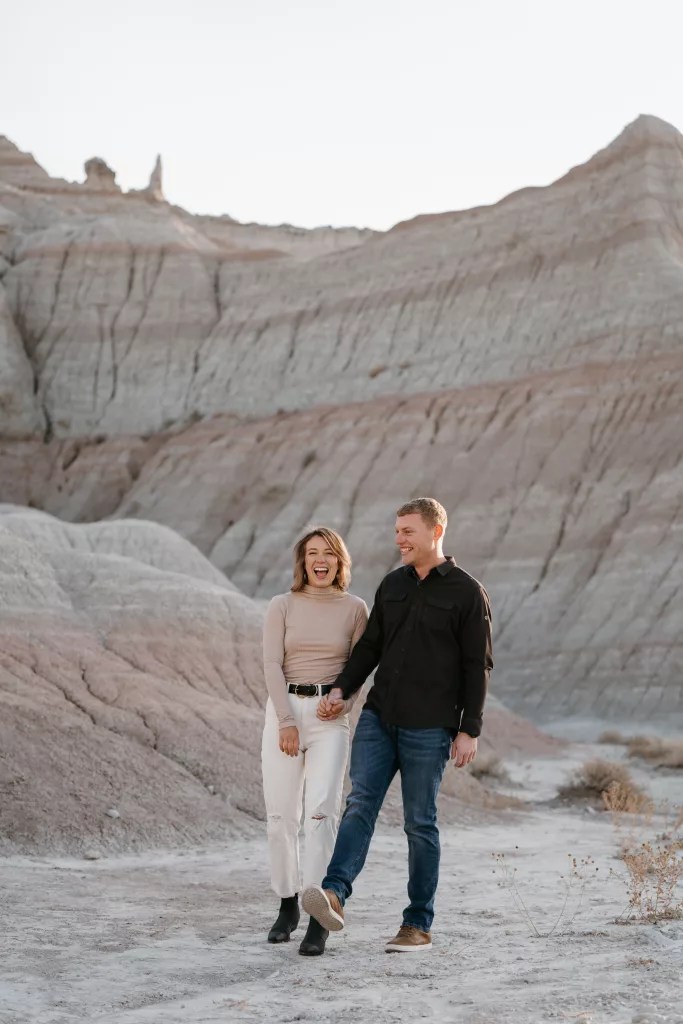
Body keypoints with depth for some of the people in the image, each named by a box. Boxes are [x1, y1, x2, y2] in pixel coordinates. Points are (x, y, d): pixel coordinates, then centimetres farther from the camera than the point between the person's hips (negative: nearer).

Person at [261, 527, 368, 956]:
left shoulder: (355, 609, 5)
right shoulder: (282, 606, 4)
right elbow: (272, 664, -2)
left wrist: (345, 703, -11)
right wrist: (286, 721, -11)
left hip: (330, 716, -1)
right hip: (284, 709, 1)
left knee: (321, 811, -14)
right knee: (281, 814, 1)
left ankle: (320, 919, -14)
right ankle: (288, 905, 18)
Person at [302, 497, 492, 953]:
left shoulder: (467, 592, -4)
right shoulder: (392, 585, 12)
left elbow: (478, 666, -5)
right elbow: (370, 646, 14)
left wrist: (469, 730, -9)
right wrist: (342, 689, -1)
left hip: (429, 727, -5)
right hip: (378, 717, 5)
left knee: (420, 822, 0)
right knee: (360, 803, -12)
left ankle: (419, 925, 8)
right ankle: (334, 895, -27)